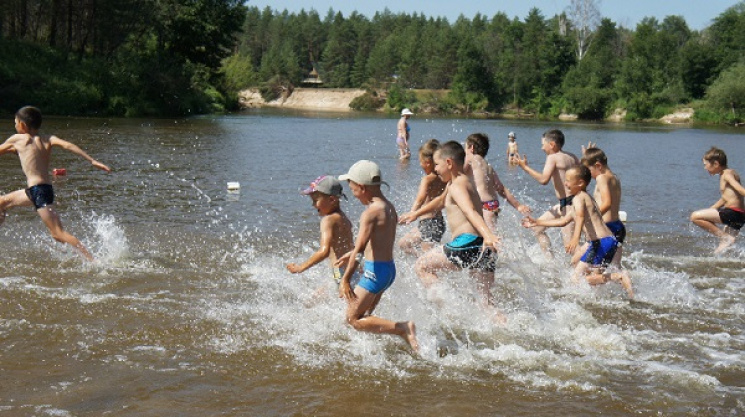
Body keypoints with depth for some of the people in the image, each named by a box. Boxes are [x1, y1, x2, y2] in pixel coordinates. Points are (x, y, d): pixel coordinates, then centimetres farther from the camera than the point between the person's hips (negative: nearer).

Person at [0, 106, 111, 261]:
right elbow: (67, 145, -8)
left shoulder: (18, 139, -2)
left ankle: (93, 260, -17)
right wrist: (92, 161, -16)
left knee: (58, 233, -10)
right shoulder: (48, 139, 9)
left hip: (37, 191, -8)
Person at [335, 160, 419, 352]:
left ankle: (403, 328, -15)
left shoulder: (370, 213, -17)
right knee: (364, 316, 20)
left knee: (353, 319, -4)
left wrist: (345, 279, -21)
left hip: (375, 270, -9)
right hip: (390, 268, 9)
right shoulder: (389, 208, 10)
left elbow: (359, 248, -23)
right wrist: (352, 254, 34)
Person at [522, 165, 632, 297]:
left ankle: (619, 277, -20)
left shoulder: (578, 198, -5)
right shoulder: (586, 198, 26)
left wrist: (575, 238, -45)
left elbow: (580, 217, -28)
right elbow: (563, 221, 34)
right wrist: (537, 223, 38)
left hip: (601, 243, -10)